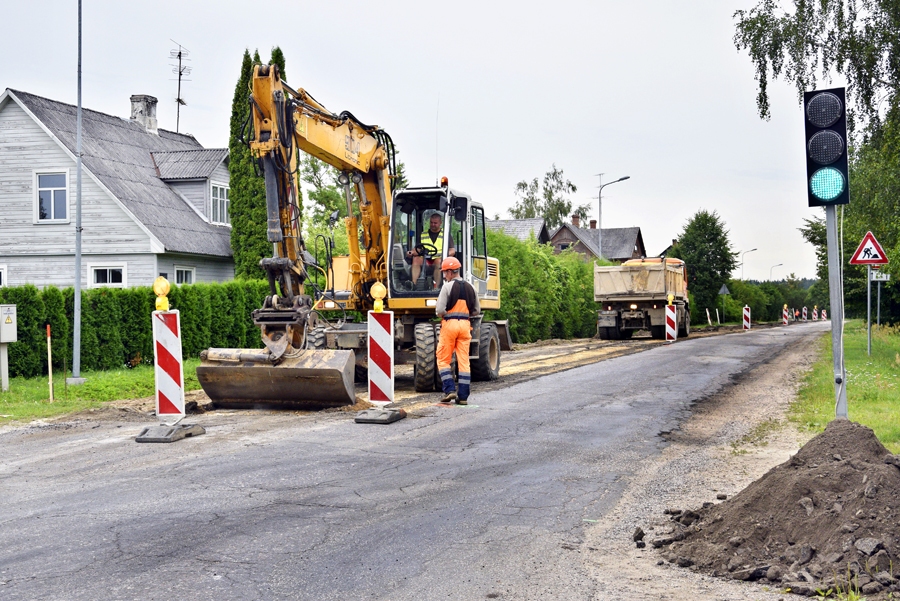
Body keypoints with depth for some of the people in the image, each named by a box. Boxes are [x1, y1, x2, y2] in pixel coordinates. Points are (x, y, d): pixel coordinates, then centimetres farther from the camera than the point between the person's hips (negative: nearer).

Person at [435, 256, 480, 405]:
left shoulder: (448, 286, -8)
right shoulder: (469, 287, 9)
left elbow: (440, 310, -13)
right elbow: (476, 310, 13)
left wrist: (443, 315, 7)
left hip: (449, 324, -5)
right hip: (465, 325, 5)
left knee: (443, 360, 7)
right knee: (464, 361, 5)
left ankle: (449, 389, -3)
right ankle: (463, 396, 4)